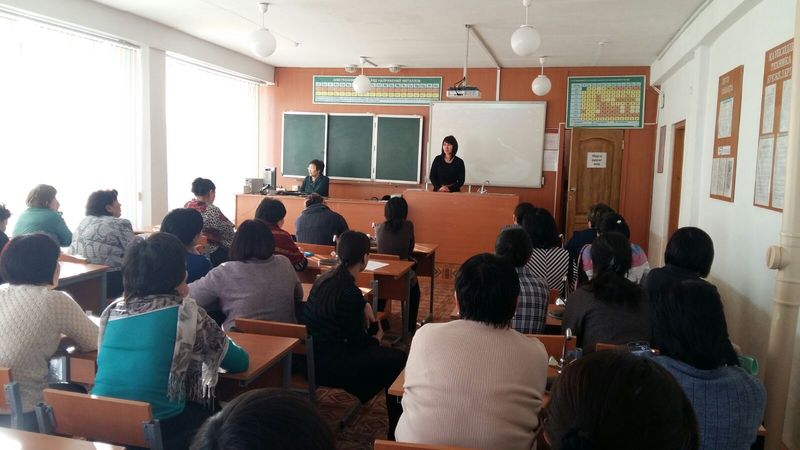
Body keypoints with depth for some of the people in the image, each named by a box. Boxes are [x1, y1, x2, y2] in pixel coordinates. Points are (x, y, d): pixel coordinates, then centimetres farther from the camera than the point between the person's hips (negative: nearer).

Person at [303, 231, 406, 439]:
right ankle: (396, 432, 11)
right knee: (397, 359, -1)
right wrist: (377, 342, 7)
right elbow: (358, 339, -13)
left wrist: (364, 305, 8)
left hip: (313, 355, 10)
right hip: (327, 364, -10)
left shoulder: (326, 278, 4)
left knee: (382, 351, 22)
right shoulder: (348, 292, -23)